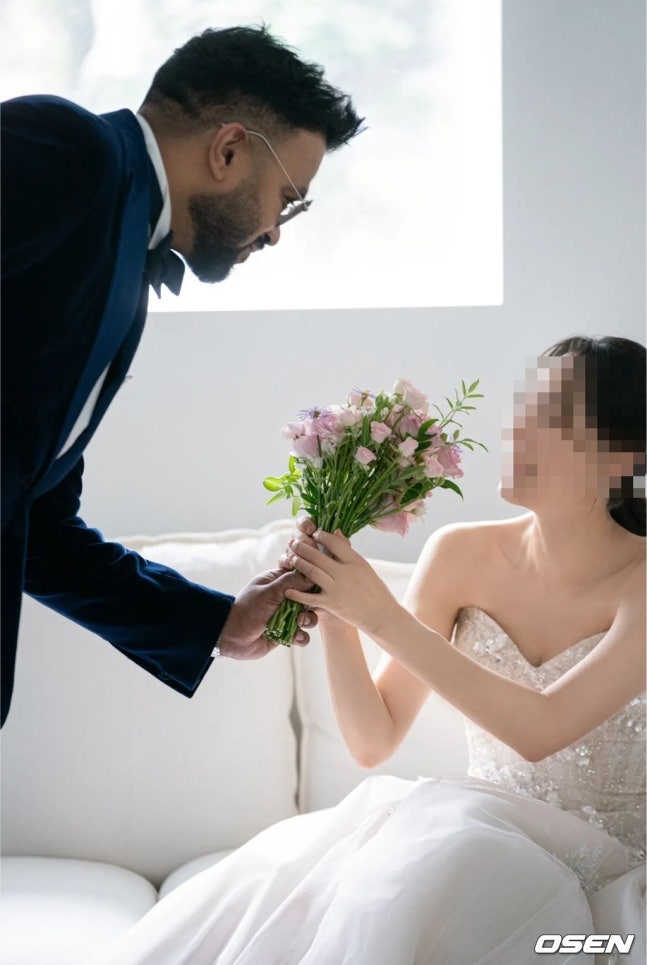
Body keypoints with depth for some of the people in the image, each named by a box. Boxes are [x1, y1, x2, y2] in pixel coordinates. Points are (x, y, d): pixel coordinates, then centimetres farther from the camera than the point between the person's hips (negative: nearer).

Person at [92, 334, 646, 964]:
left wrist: (382, 616, -24)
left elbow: (540, 730, -24)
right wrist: (334, 617, -17)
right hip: (485, 835, 3)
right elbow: (373, 741, -1)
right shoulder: (461, 554, -2)